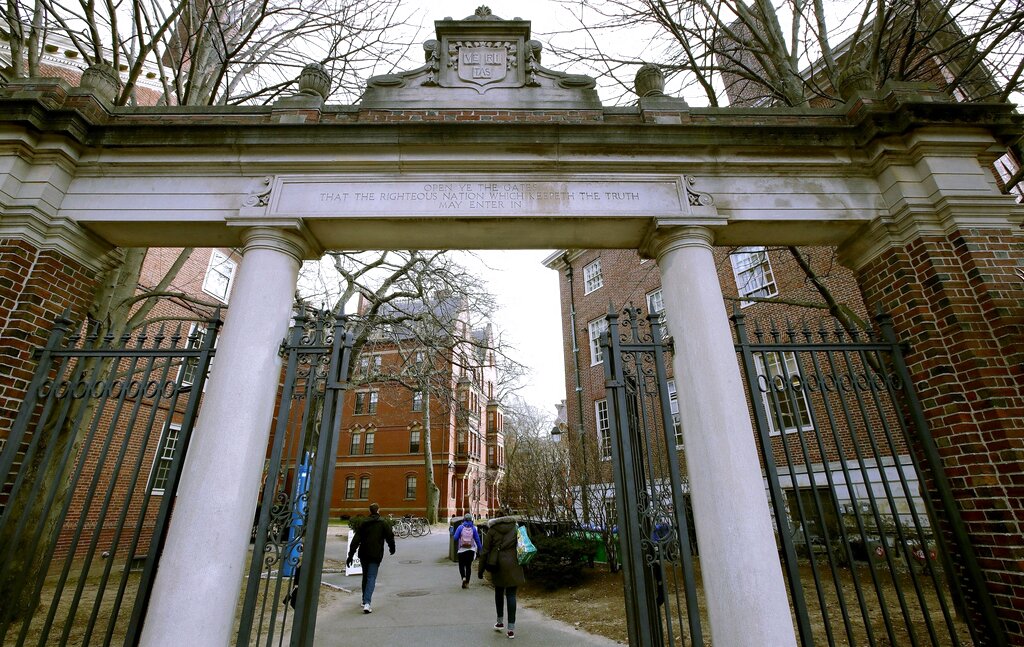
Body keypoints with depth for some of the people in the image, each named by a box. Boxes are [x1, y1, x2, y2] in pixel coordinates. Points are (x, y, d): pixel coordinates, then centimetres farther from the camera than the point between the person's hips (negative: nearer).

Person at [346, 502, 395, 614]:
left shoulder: (363, 523, 6)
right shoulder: (383, 523, -3)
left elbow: (355, 540, 2)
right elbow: (390, 537, -1)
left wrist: (350, 555, 4)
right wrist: (392, 548, 17)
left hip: (363, 554, 4)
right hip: (376, 555, -4)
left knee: (365, 576, 21)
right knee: (371, 577, -3)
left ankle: (365, 599, 30)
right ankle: (367, 603, -16)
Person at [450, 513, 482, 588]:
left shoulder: (460, 527, -7)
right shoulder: (473, 528, -2)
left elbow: (455, 538, -10)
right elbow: (477, 539, 0)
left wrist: (452, 532, 9)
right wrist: (480, 549, 8)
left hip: (462, 549, -2)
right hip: (471, 550, 2)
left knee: (461, 565, 12)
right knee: (469, 566, 13)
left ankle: (463, 577, -13)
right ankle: (467, 582, 12)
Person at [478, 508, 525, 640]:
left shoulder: (492, 530, -1)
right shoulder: (516, 529, 2)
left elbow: (485, 551, 0)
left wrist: (481, 569, 7)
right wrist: (523, 566, 16)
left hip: (497, 565, 0)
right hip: (512, 565, 0)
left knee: (499, 592, 20)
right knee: (511, 594, 5)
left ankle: (500, 622, 30)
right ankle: (511, 628, 2)